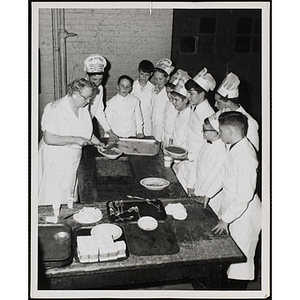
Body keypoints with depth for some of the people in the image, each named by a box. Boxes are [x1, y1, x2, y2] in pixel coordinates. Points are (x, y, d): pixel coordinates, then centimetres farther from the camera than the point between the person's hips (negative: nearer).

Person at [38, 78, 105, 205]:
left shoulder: (83, 109, 5)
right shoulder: (55, 109, -19)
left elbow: (86, 132, 19)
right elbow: (49, 139, -26)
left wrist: (100, 145, 8)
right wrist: (75, 140, -26)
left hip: (73, 161, 7)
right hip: (55, 163, -7)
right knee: (54, 199, 2)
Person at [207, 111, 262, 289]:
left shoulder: (244, 157, -30)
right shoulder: (233, 147, -2)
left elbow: (244, 197, -29)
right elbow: (224, 175, 14)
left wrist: (225, 220, -23)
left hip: (243, 214, -9)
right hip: (229, 204, 9)